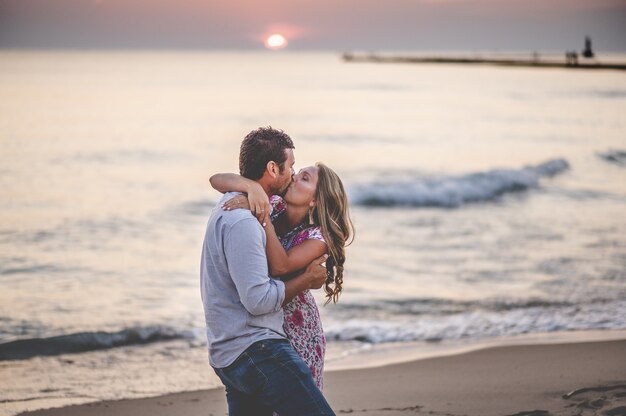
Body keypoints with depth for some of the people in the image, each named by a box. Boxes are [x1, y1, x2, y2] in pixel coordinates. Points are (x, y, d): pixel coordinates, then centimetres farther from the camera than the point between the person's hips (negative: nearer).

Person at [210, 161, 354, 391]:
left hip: (295, 329, -4)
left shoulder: (318, 237, -15)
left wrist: (263, 217, -34)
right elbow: (217, 180, -12)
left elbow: (280, 267, -32)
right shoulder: (272, 205, -4)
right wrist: (253, 187, -31)